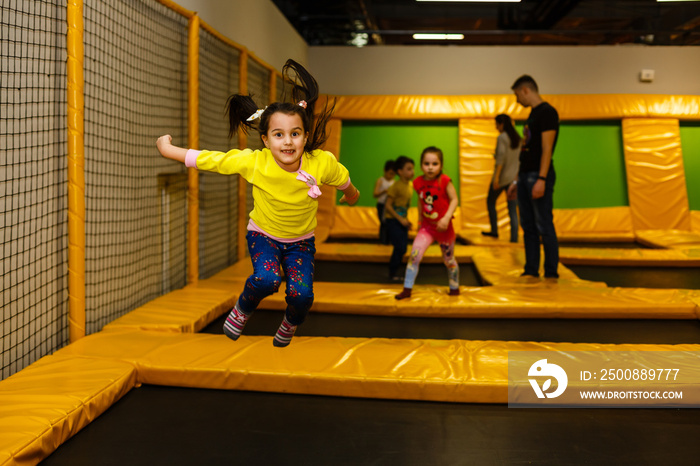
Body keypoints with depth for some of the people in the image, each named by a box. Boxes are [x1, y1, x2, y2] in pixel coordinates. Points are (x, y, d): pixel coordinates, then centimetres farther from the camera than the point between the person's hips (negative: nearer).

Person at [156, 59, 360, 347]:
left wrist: (351, 194, 20)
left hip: (301, 240, 1)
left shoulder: (322, 163, -25)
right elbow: (206, 159, -16)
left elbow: (343, 180, -1)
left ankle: (290, 324, 22)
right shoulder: (252, 162, -27)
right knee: (267, 279, -30)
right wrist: (167, 150, -8)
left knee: (301, 294, -17)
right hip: (263, 235, -1)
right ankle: (242, 310, 6)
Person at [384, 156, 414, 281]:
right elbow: (388, 206, -17)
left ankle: (394, 271, 20)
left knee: (403, 248, 7)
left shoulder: (411, 185, 5)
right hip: (393, 220, -8)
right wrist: (401, 219, -20)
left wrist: (407, 220, 13)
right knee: (400, 248, -12)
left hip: (402, 220, 8)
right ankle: (393, 273, 2)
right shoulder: (396, 186, -18)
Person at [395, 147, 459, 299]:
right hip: (427, 226, 2)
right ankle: (407, 289, -5)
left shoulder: (444, 181, -16)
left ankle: (454, 288, 37)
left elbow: (454, 200, -15)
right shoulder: (418, 182, -6)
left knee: (448, 259, 14)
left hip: (443, 227, -2)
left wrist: (446, 218, -27)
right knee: (414, 255, -15)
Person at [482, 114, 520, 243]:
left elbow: (501, 156, -22)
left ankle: (494, 231, 18)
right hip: (514, 177, 6)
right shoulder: (517, 138, 10)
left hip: (502, 176, -6)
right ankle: (514, 237, -1)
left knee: (490, 201, 16)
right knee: (513, 209, 4)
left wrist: (496, 177, -22)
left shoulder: (502, 137, -11)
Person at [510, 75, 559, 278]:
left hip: (538, 176, -9)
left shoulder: (547, 112, -9)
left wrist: (541, 179, -23)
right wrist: (518, 179, 21)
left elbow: (547, 149, -17)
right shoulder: (532, 114, 19)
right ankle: (531, 271, 15)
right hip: (525, 175, 9)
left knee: (544, 226, -6)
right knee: (528, 226, 10)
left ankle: (551, 273, -1)